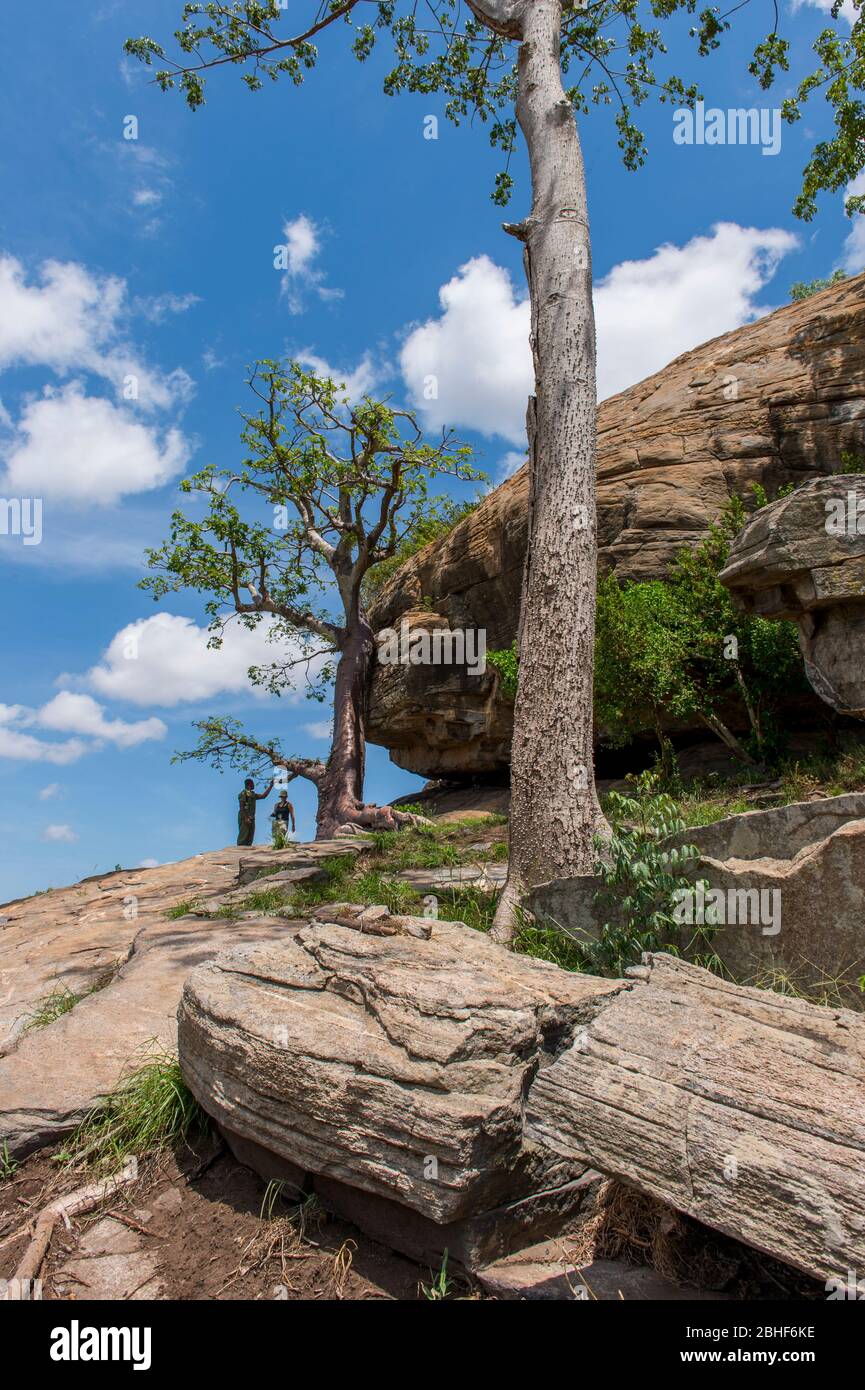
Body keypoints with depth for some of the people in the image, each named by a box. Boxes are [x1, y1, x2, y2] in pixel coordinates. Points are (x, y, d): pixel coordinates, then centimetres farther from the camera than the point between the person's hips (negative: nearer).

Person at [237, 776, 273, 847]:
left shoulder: (253, 794, 19)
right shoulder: (243, 793, -9)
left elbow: (263, 795, 20)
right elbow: (241, 807, -15)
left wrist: (270, 786, 17)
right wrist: (246, 818, -22)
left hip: (251, 818, 9)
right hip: (244, 818, -9)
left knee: (250, 837, 8)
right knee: (243, 836, -10)